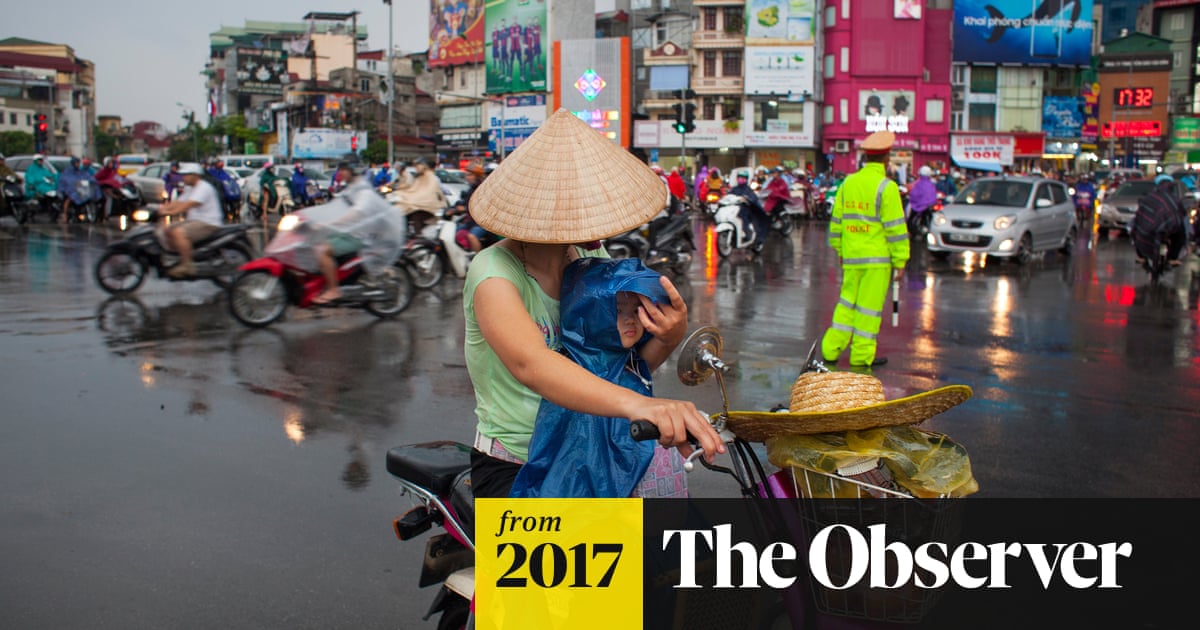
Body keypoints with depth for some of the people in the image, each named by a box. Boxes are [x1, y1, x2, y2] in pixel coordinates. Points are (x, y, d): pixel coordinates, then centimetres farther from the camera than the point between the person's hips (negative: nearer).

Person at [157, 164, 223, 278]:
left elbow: (189, 204, -26)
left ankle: (187, 265, -29)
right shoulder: (190, 189, 19)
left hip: (208, 223, -11)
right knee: (165, 231, 3)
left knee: (178, 232, -31)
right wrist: (162, 209, -3)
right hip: (194, 221, 11)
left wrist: (170, 212, -32)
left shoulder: (204, 187, -14)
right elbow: (178, 203, 13)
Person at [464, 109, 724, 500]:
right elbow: (530, 363, -42)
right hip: (511, 471, -6)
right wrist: (636, 404, -59)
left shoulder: (582, 260, 1)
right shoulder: (495, 273, -21)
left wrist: (669, 338, -21)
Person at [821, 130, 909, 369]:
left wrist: (840, 251, 21)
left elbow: (836, 221, 12)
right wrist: (900, 262, -6)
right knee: (869, 305, 1)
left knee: (847, 302, 15)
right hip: (877, 258, -6)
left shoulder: (847, 183, 7)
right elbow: (895, 227, -11)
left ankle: (831, 350, 15)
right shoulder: (886, 187, -11)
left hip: (851, 257, 6)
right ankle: (861, 356, 7)